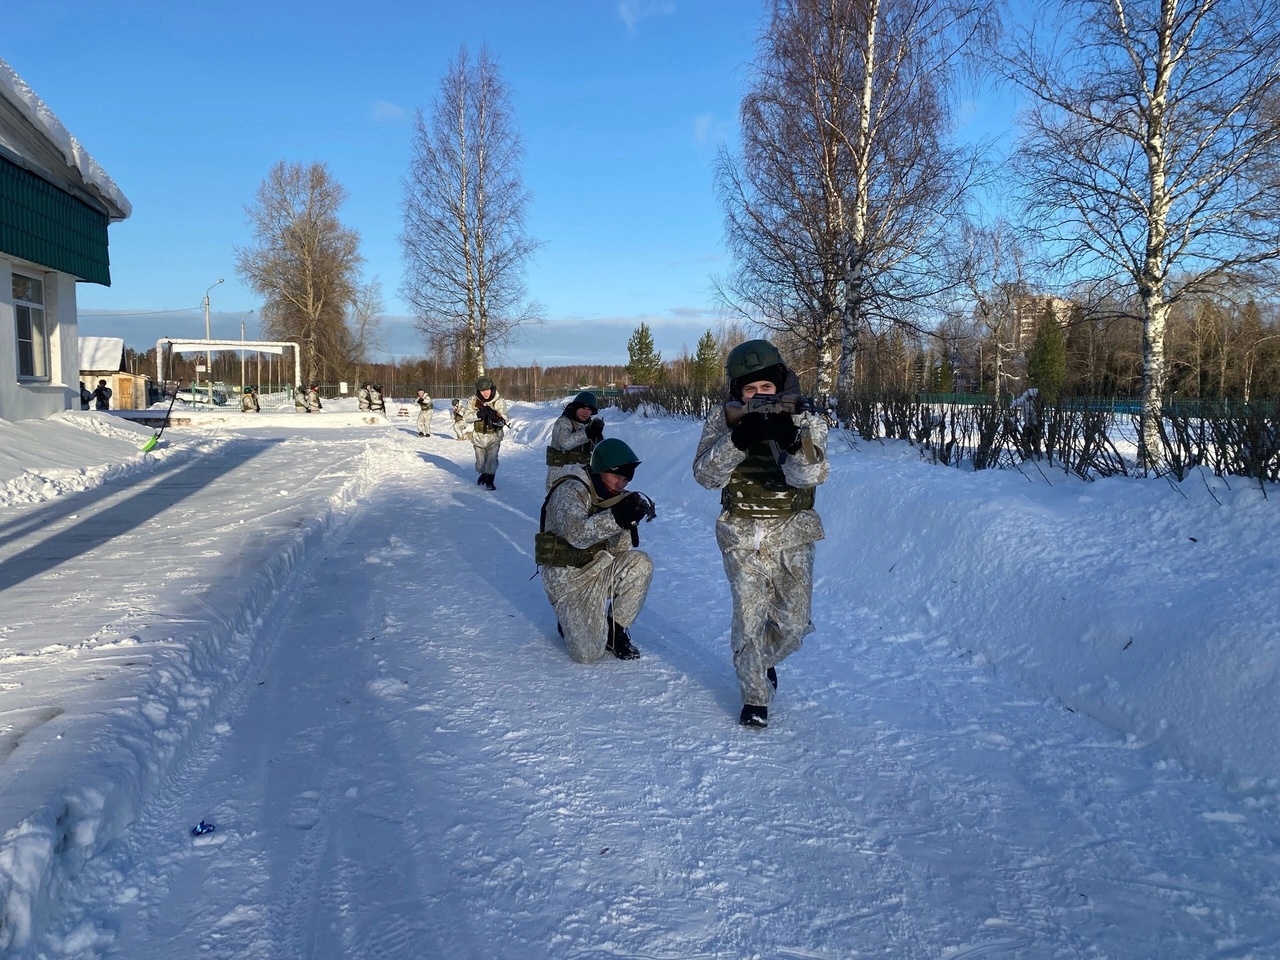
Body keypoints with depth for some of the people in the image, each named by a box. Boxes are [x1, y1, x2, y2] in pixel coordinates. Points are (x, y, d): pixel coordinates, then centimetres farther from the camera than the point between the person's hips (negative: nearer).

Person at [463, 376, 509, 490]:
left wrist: (497, 419, -47)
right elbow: (466, 417, -15)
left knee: (492, 458, -15)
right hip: (478, 436, 2)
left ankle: (490, 481, 1)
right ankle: (483, 474, 45)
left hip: (494, 435, -2)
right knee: (480, 460, 15)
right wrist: (478, 414, -33)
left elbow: (503, 420, -24)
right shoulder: (473, 400, -11)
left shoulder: (499, 401, -16)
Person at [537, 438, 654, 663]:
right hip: (568, 577, -6)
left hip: (599, 569, 6)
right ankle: (571, 621, 19)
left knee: (640, 563, -22)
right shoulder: (570, 491, -18)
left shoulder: (614, 496, 3)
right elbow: (577, 535, -35)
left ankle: (616, 629, -3)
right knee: (588, 653, -16)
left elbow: (617, 550, -2)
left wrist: (629, 521, -21)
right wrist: (617, 517, -44)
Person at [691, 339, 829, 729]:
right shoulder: (724, 419, -4)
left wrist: (790, 440, -41)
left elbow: (811, 475, -21)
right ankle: (755, 697, 16)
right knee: (749, 617, -3)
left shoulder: (807, 421, -6)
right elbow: (706, 475, -15)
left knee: (794, 624, 6)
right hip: (742, 535, -1)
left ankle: (764, 661, 38)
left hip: (792, 534, 1)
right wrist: (737, 439, -31)